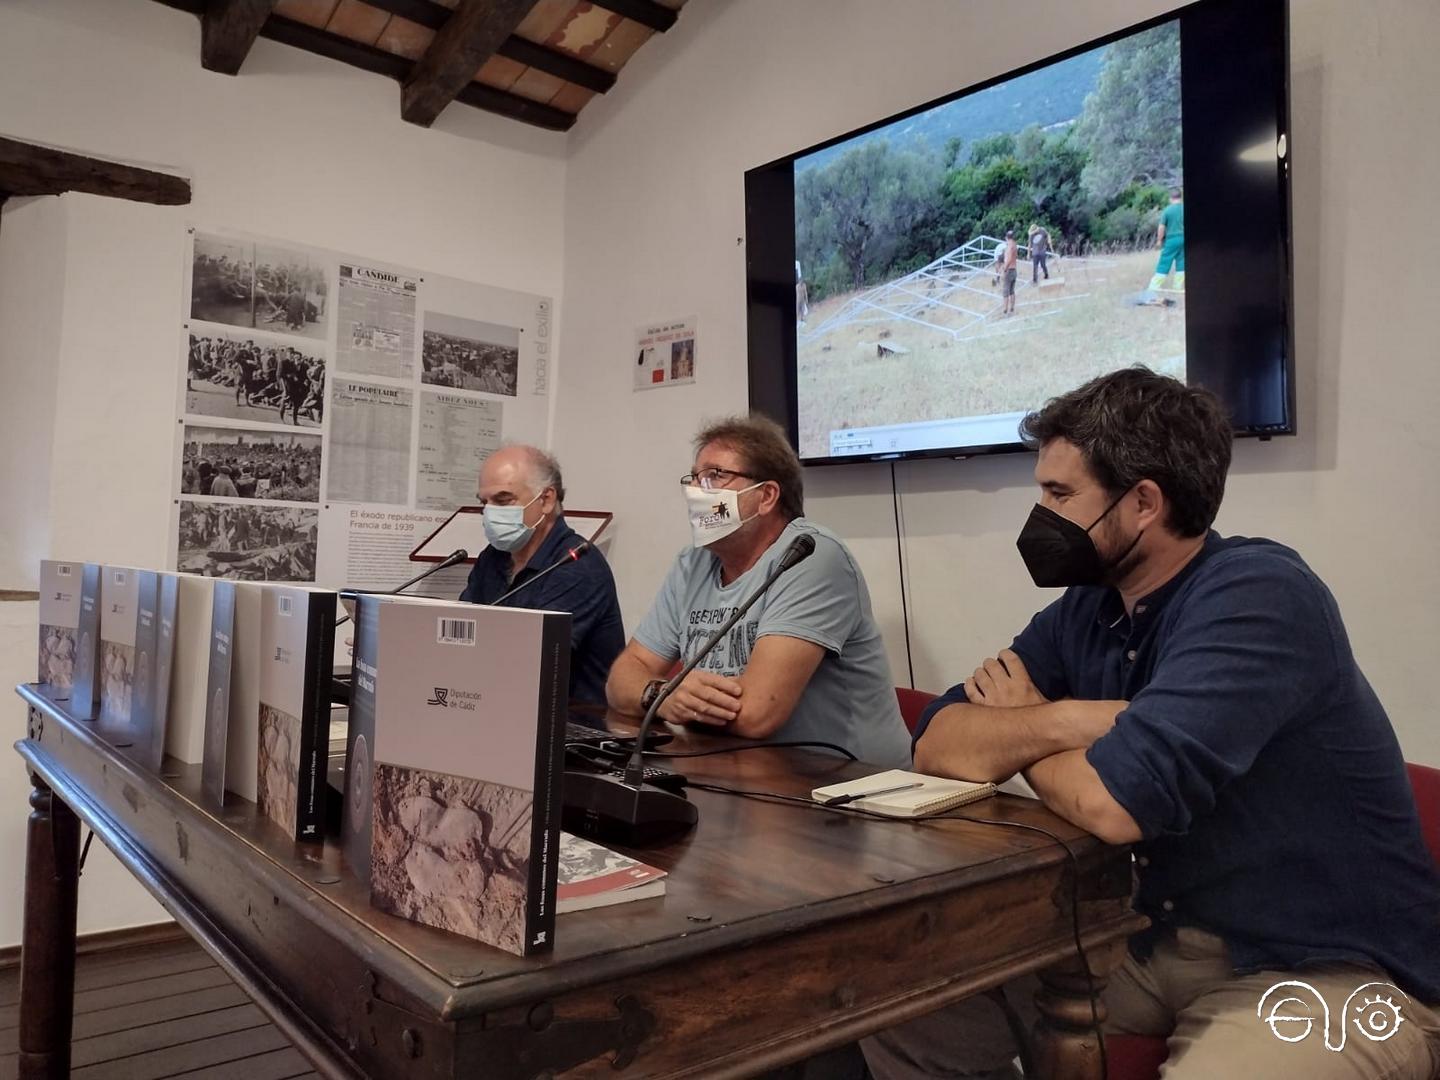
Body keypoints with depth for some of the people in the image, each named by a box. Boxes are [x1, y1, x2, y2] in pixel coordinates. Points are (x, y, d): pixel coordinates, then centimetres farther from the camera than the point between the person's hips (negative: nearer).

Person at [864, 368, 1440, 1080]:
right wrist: (1062, 721, -23)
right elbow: (937, 744, -4)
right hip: (1161, 939, 7)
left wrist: (1019, 732, -11)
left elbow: (1115, 799, -33)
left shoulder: (1257, 596, -22)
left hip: (1327, 971, -6)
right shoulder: (1086, 609, 0)